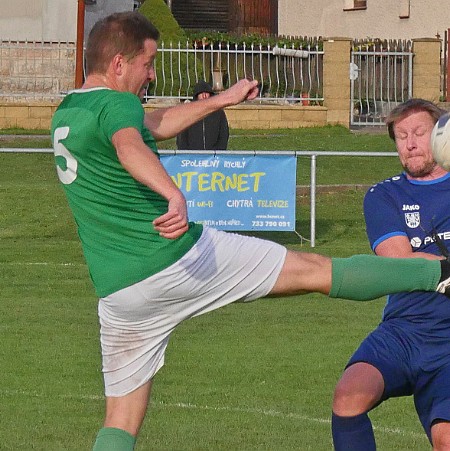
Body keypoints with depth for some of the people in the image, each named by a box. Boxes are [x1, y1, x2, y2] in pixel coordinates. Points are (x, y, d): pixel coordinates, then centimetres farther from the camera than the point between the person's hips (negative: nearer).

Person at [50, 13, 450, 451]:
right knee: (318, 270, 4)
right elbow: (130, 146, -36)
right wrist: (174, 195, -54)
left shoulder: (65, 114, 16)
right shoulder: (116, 104, -11)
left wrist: (221, 100, 37)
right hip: (178, 255, -7)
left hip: (118, 293, 7)